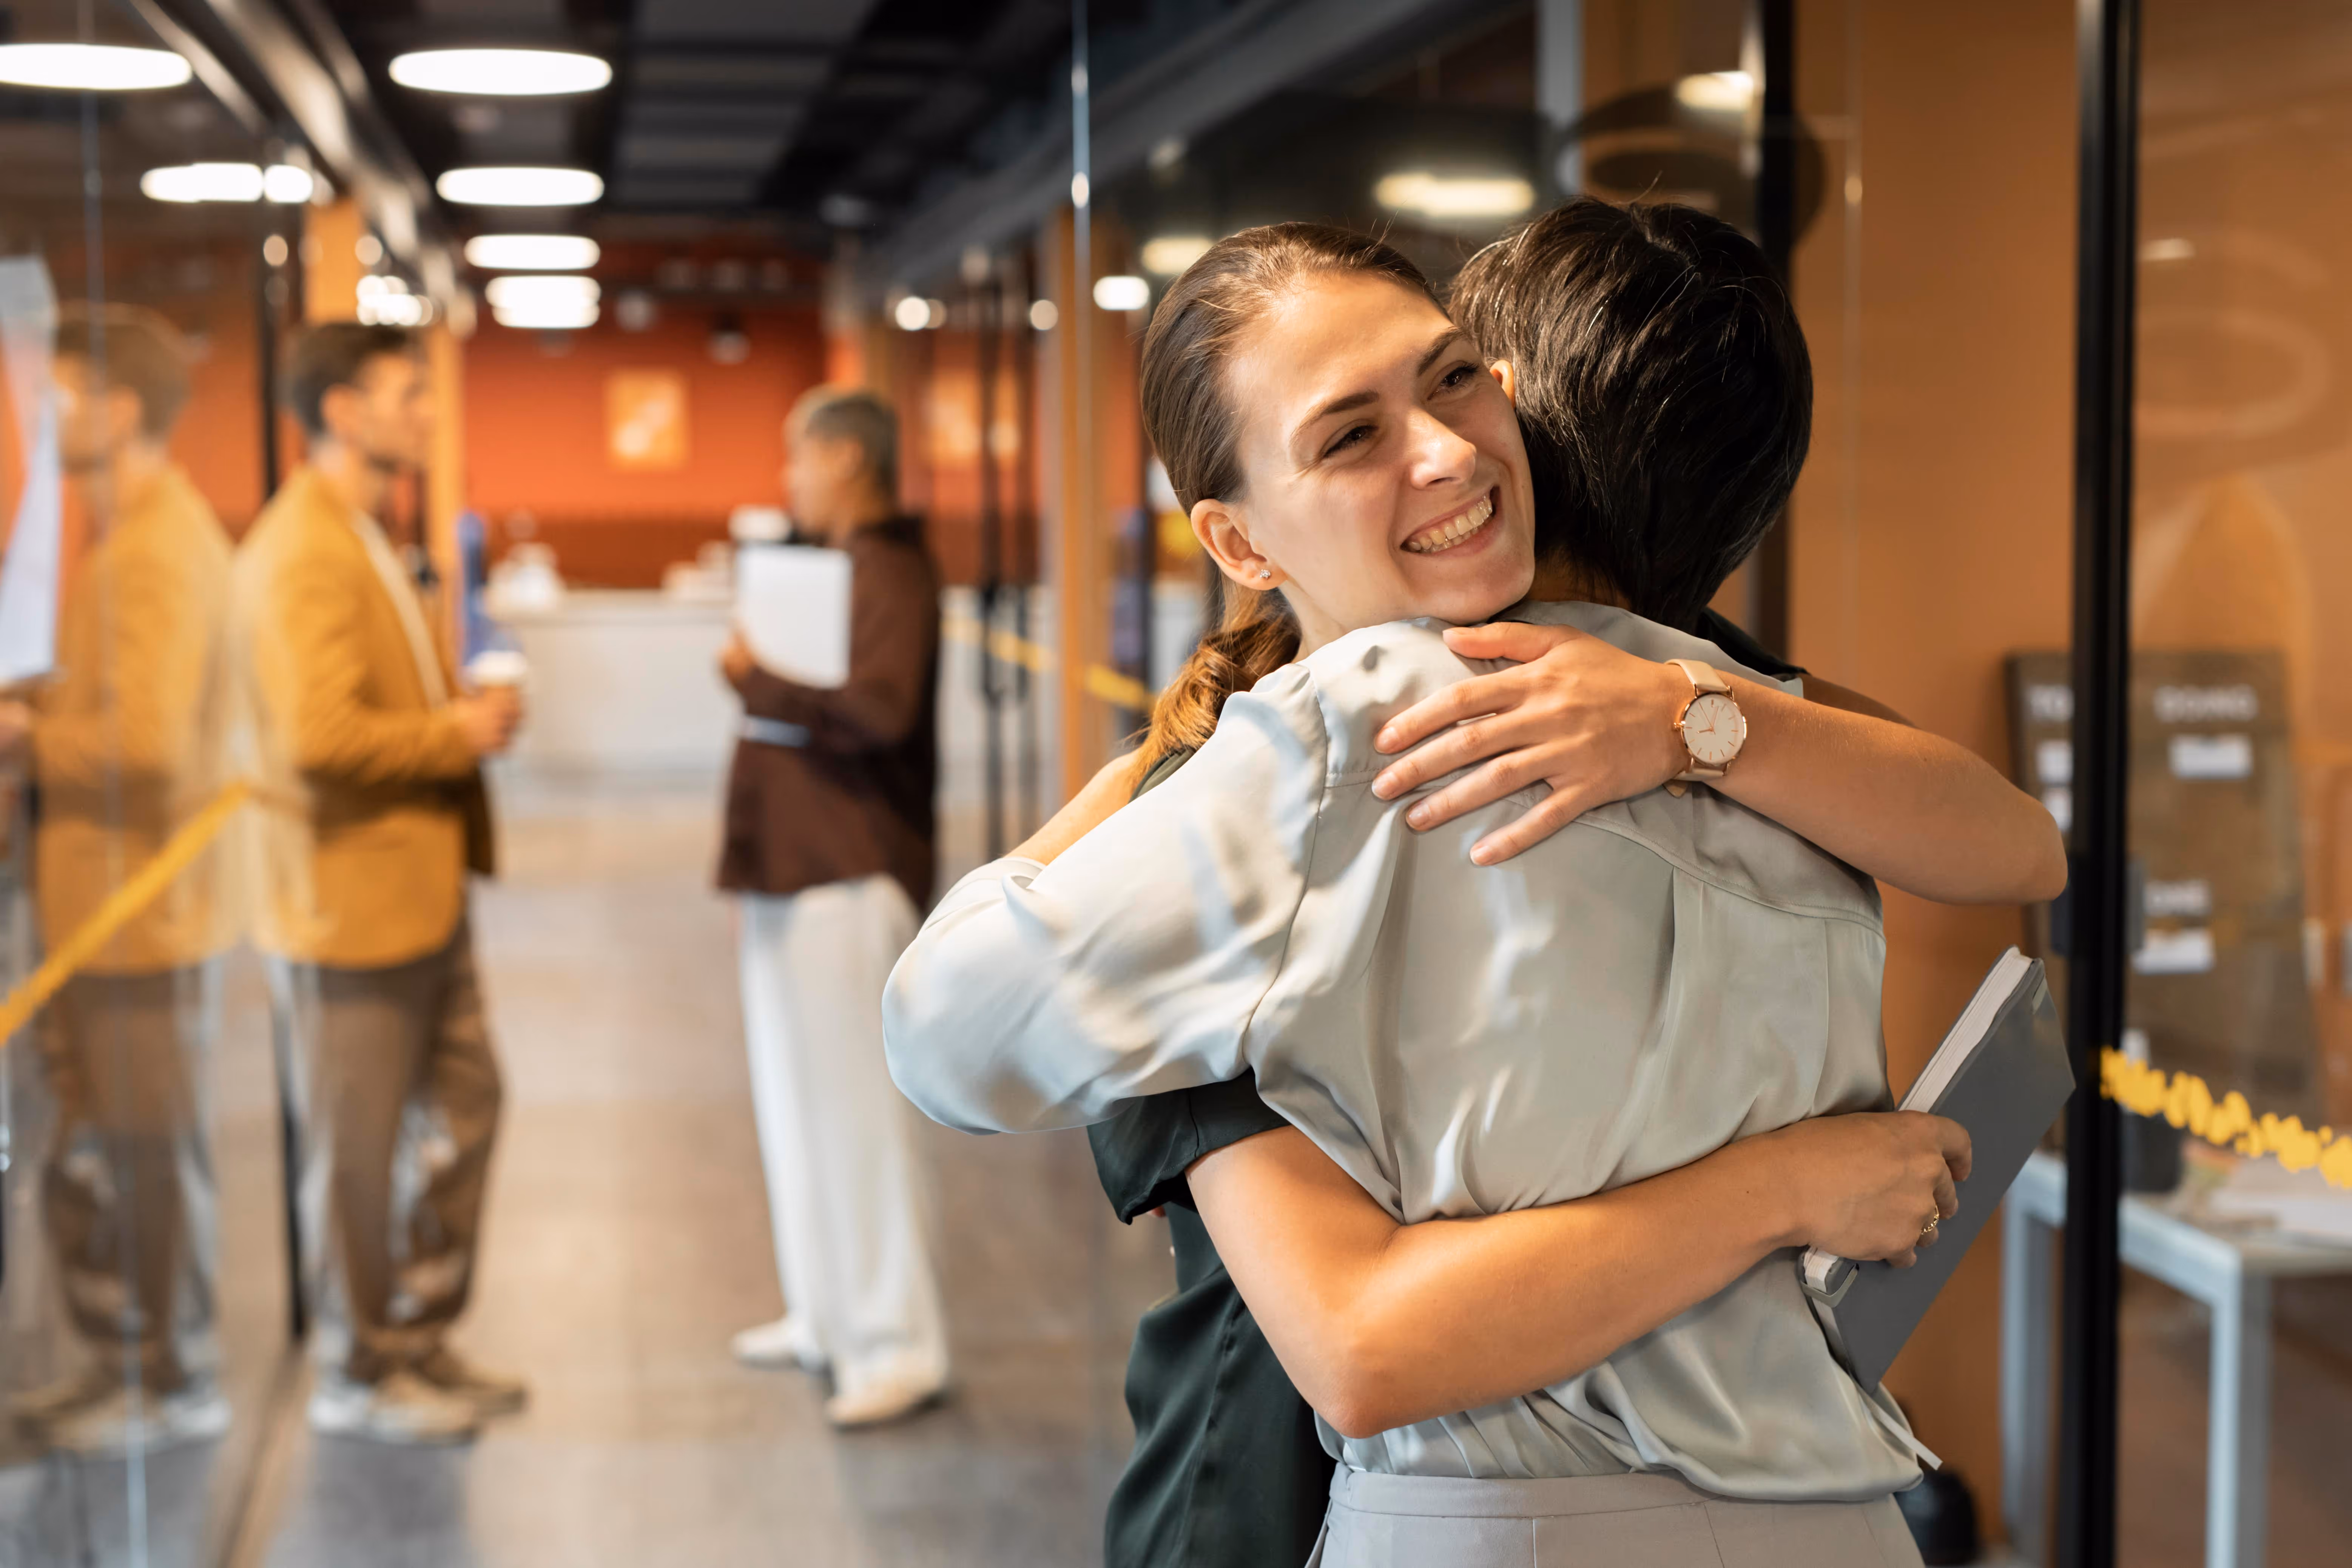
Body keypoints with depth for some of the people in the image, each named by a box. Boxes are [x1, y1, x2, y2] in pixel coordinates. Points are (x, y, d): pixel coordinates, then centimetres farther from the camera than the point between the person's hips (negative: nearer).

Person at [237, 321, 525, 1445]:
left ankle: (419, 1339, 31)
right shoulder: (302, 552, -19)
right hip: (351, 901, -10)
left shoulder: (362, 536, 15)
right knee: (356, 1151, 3)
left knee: (463, 1109, 17)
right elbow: (320, 738, -28)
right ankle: (356, 1376, 18)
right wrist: (462, 734, -16)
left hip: (422, 890, 10)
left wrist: (470, 709, 6)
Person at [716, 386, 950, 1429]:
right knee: (794, 1098, 16)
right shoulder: (823, 562, 16)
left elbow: (880, 706, -29)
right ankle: (825, 1313, 27)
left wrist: (758, 680, -20)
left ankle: (898, 1346, 1)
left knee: (850, 1106, -7)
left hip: (848, 875, -10)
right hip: (791, 868, 10)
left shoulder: (892, 572, -15)